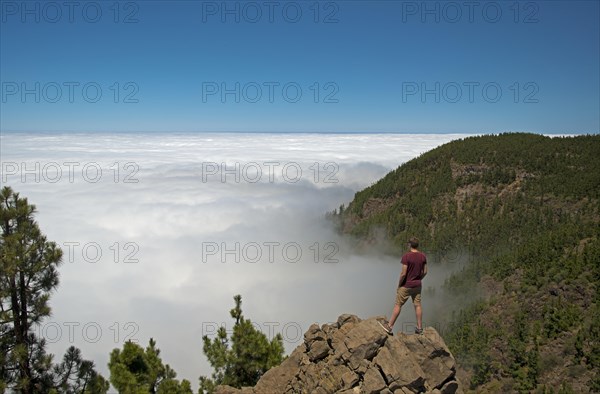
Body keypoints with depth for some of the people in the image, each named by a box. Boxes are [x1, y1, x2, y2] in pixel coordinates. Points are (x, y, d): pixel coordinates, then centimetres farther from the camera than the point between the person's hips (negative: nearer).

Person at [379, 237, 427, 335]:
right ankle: (419, 328, 19)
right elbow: (425, 272, 5)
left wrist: (399, 285, -8)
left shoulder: (406, 256, -20)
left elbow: (403, 273, -20)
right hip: (417, 285, 5)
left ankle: (389, 326, 10)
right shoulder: (423, 256, -2)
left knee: (398, 305, 3)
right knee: (417, 305, 13)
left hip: (406, 285, -5)